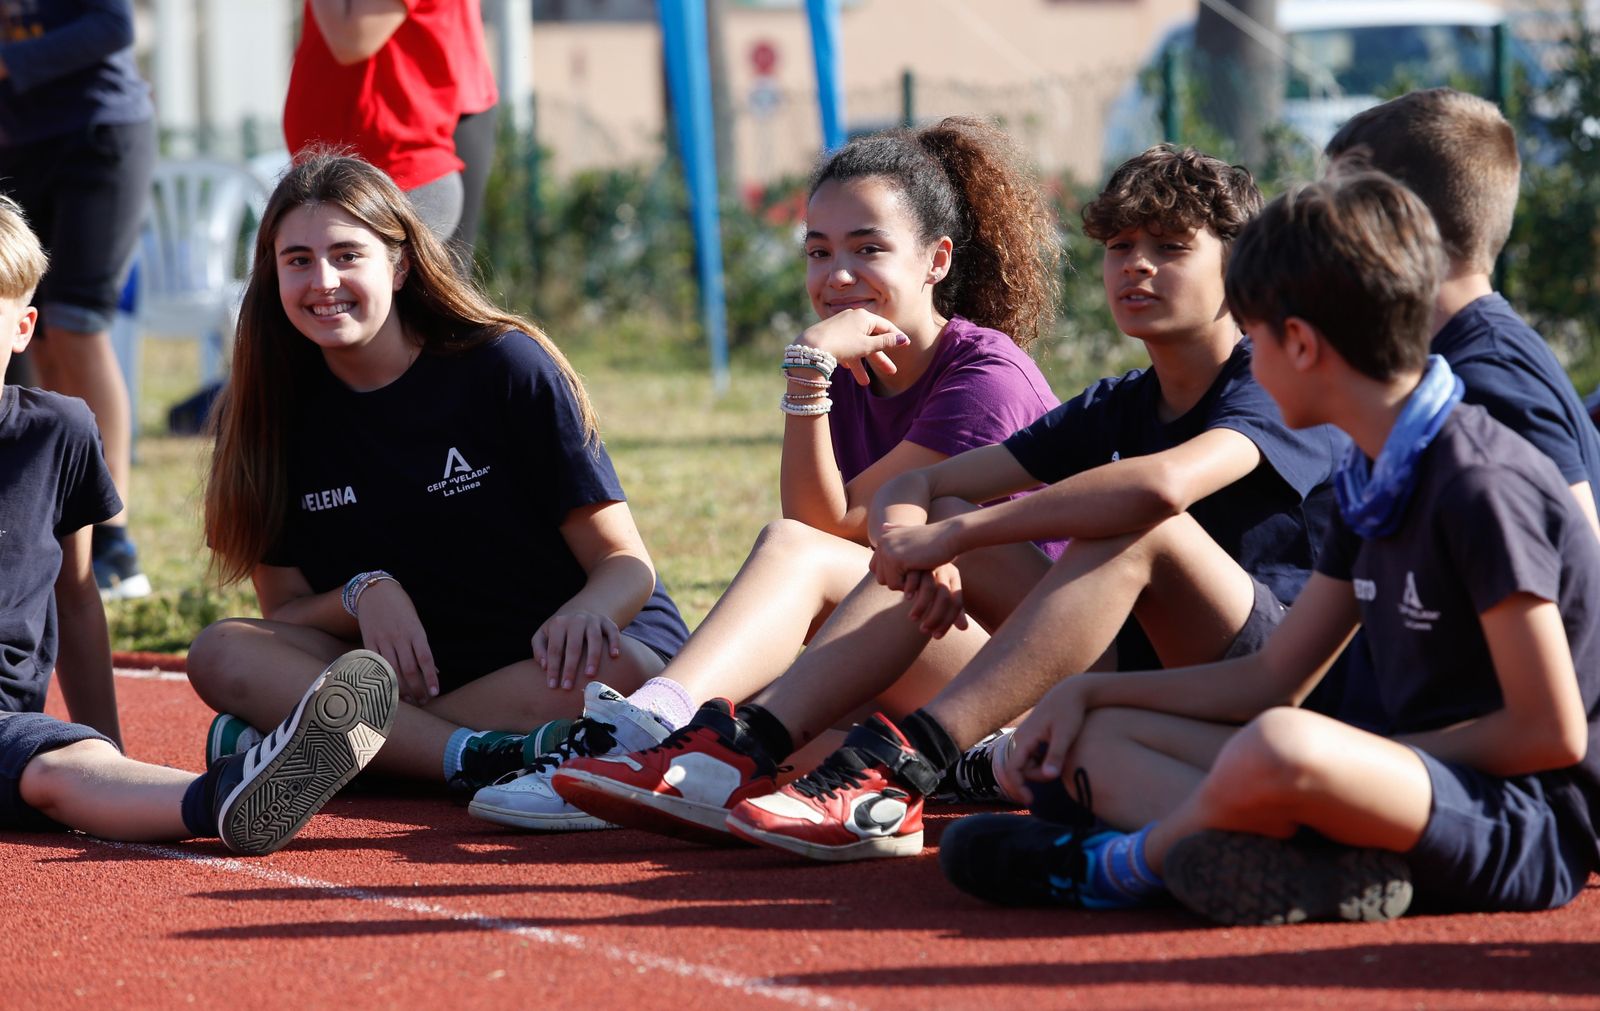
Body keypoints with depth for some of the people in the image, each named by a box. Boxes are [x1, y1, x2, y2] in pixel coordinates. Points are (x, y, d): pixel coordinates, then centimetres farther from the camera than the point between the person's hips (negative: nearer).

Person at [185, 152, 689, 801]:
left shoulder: (509, 368, -6)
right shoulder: (267, 411, 3)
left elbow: (625, 564, -8)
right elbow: (285, 614, 3)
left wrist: (584, 615, -32)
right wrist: (365, 594, -20)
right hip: (409, 675, 3)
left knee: (607, 669, -37)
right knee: (222, 655, -23)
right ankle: (486, 759, -40)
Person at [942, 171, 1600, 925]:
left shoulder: (1484, 486, -16)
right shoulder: (1373, 482, 14)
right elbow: (1272, 678, 23)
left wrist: (1374, 758, -10)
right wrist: (1088, 692, 19)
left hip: (1529, 838, -10)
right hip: (1419, 790, 10)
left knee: (1281, 749, -39)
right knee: (1101, 738, 7)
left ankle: (1118, 868, -8)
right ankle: (1322, 859, -21)